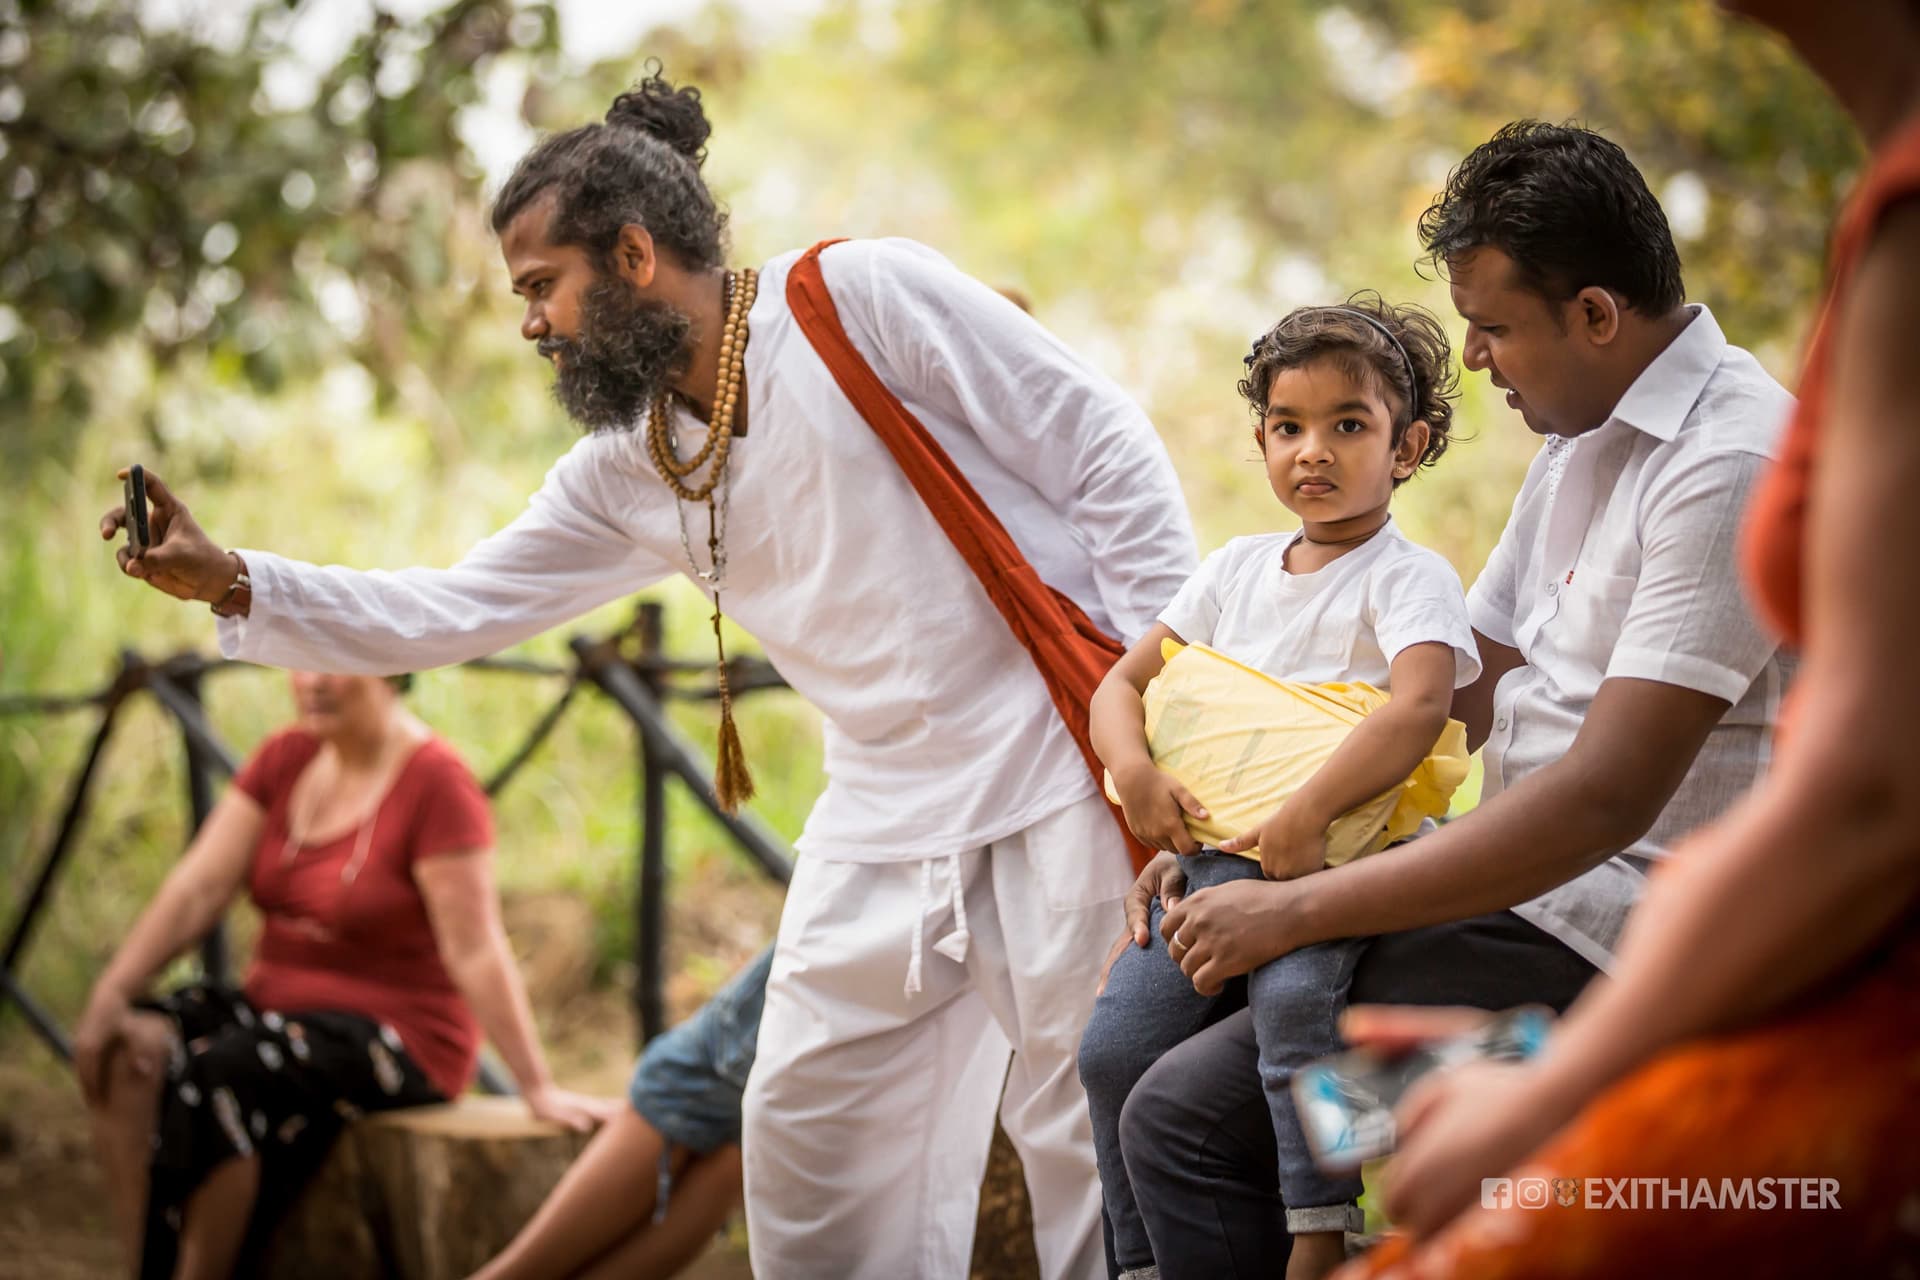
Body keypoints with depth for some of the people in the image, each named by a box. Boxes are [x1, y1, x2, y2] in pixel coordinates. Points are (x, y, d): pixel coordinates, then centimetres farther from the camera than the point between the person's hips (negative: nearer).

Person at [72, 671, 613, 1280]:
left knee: (217, 1075, -31)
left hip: (398, 1039, -7)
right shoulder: (285, 757, 6)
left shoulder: (436, 782, -15)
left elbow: (475, 951, -17)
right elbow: (197, 888, 0)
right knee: (128, 1055, -19)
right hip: (275, 1003, 7)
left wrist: (537, 1089, -17)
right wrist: (111, 995, -11)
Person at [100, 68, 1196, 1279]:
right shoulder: (624, 473, 10)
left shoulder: (860, 296, -10)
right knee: (804, 1130, 8)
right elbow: (455, 610, 15)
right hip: (885, 817, 7)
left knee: (1089, 1131, -4)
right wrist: (232, 581, 6)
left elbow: (1110, 454, -10)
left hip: (1052, 779, -7)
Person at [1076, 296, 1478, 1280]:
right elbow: (1121, 685, 19)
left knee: (1293, 999, -36)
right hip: (1208, 857, 6)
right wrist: (1134, 772, -3)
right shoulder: (1238, 569, 18)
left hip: (1330, 866, -6)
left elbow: (1419, 709, -20)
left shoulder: (1409, 578, -1)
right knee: (1115, 1048, -10)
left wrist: (1305, 817, -28)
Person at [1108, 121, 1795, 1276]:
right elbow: (1461, 693, 16)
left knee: (1187, 1116, -19)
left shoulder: (1729, 466, -19)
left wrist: (1295, 910, -21)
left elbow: (1605, 799, -25)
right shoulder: (1584, 436, 14)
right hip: (1531, 878, 10)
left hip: (1611, 936, -10)